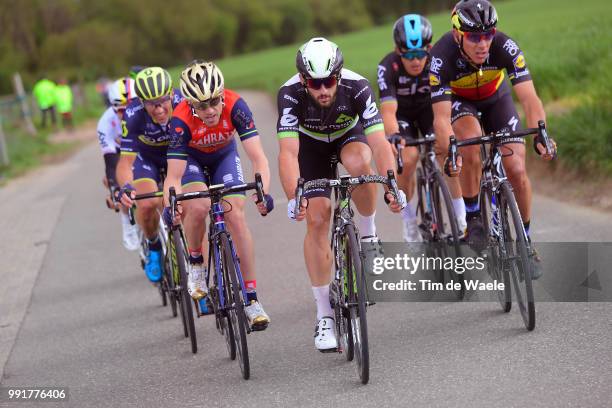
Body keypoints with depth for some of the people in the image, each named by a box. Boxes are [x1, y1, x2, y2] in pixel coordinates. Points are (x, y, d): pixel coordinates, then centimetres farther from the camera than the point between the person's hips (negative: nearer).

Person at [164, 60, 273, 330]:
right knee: (199, 207, -29)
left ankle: (251, 299, -10)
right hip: (190, 157, -1)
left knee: (236, 216, -15)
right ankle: (195, 265, 0)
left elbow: (257, 157, -37)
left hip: (224, 155, 1)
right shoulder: (181, 120, -36)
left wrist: (263, 192, -53)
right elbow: (173, 177, -35)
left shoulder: (235, 106, -34)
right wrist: (170, 204, -54)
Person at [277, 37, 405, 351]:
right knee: (317, 219, -13)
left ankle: (368, 234, -8)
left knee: (359, 163, -36)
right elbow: (288, 152, -43)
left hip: (350, 134, 0)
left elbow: (379, 143, -40)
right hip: (310, 143, 0)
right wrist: (293, 198, -58)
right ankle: (324, 316, -5)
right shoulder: (290, 93, -35)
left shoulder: (357, 87, -34)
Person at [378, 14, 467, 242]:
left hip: (429, 108, 1)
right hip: (402, 113, -1)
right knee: (408, 159, -25)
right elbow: (388, 111, -42)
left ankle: (461, 218, -10)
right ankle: (409, 221, -4)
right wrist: (394, 138, -60)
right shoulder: (388, 67, -33)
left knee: (447, 151, -24)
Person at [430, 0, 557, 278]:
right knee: (471, 144, -33)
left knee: (517, 171, -12)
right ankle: (472, 217, -11)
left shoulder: (504, 46, -33)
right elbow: (441, 118, -39)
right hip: (457, 101, -1)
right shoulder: (442, 56, -36)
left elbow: (529, 99, -37)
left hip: (495, 99, 2)